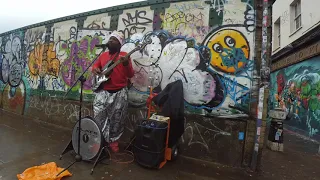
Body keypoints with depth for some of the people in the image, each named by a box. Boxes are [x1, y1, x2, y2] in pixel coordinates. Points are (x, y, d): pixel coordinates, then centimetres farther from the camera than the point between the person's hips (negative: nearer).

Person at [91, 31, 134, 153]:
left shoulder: (124, 55, -2)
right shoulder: (103, 55, 13)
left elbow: (130, 75, -8)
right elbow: (95, 66, 24)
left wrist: (126, 64, -28)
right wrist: (95, 69, 0)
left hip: (119, 92, -3)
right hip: (103, 91, 4)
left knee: (117, 120, 6)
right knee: (98, 117, 2)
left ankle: (113, 141, 27)